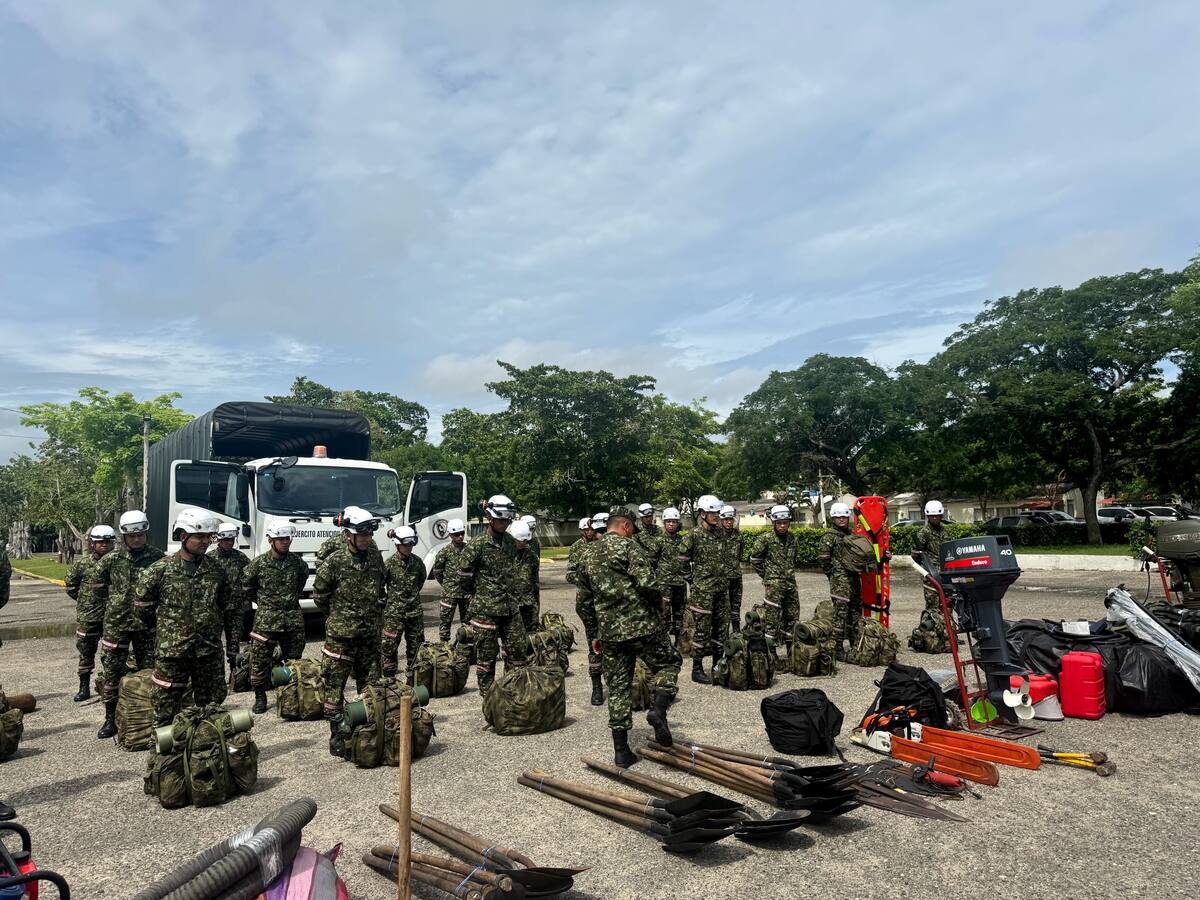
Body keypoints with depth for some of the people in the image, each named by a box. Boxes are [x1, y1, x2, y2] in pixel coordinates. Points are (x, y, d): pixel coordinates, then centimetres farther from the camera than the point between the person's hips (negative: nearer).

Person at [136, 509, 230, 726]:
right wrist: (168, 619, 8)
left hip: (209, 650, 3)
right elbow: (142, 601, 4)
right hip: (171, 651, -3)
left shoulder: (216, 569, 4)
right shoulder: (162, 569, -7)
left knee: (212, 705, 11)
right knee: (167, 709, 4)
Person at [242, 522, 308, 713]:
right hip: (266, 619, -2)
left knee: (294, 659, 10)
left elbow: (304, 575, 23)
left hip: (294, 618, 3)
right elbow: (246, 586, 8)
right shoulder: (259, 563, -5)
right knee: (260, 659, -2)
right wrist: (259, 602, 9)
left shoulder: (297, 561, 2)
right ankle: (260, 696, 12)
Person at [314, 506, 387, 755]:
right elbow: (319, 595, -1)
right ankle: (337, 737, 13)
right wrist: (338, 616, 4)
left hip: (370, 633, 5)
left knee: (370, 685, 12)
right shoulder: (334, 562, -12)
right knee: (334, 685, 2)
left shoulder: (375, 556, 2)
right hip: (340, 635, -4)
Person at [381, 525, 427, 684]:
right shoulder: (390, 564, -11)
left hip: (414, 611, 4)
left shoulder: (417, 561, 1)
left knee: (415, 647, 9)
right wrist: (392, 597, 0)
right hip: (394, 612, -4)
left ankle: (412, 679, 21)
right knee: (389, 647, 0)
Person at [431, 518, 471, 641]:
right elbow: (437, 571, 5)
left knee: (467, 620, 11)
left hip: (467, 591, 2)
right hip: (449, 593, -2)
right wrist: (446, 584, 8)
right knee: (445, 620, 2)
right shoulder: (445, 551, -5)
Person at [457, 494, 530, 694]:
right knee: (487, 655, 4)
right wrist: (480, 594, 5)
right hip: (486, 610, -6)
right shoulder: (477, 545, -12)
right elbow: (465, 575, -5)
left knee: (519, 649, 7)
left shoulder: (510, 542, 8)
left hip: (510, 607, 6)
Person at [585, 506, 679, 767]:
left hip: (610, 630, 6)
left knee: (617, 687, 11)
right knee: (668, 663, 17)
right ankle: (659, 708, -7)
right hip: (642, 625, -6)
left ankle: (621, 752, 13)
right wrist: (657, 600, 3)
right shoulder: (627, 545, -9)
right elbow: (648, 584, -19)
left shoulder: (591, 554, 14)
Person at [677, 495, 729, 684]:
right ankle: (697, 669, 7)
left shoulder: (720, 533, 9)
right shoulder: (694, 535, -11)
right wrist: (692, 578, -1)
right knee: (702, 629, -2)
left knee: (722, 628, 11)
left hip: (722, 588, 7)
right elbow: (681, 559, -5)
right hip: (703, 590, -7)